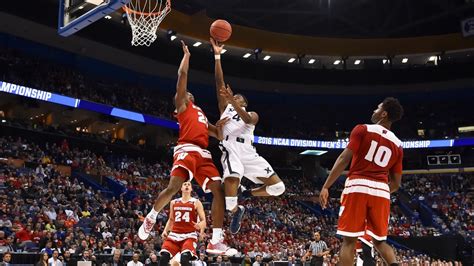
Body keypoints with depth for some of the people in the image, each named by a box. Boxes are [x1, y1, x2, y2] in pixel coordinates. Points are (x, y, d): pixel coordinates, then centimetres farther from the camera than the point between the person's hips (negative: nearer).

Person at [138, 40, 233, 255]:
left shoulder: (202, 115, 35)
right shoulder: (182, 105, 18)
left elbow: (219, 136, 33)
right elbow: (182, 75, 9)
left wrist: (219, 127, 13)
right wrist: (187, 55, 20)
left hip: (203, 154, 6)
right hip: (187, 150, -6)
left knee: (219, 191, -7)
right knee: (174, 187, -22)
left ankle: (216, 242, -6)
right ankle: (150, 218, 7)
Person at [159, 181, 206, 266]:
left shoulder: (196, 202, 4)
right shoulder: (173, 202, 14)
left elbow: (203, 220, 0)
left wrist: (201, 226, -23)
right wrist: (165, 231, 7)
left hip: (189, 235, -4)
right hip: (174, 234, 4)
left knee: (184, 258, -27)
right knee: (164, 257, -13)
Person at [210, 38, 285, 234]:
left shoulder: (253, 114, 22)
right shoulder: (225, 107, 24)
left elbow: (247, 120, -6)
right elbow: (219, 82, 13)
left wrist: (233, 100, -21)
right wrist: (217, 56, 5)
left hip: (249, 153, 2)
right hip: (231, 150, -2)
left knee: (278, 187, -7)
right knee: (231, 179, -35)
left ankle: (248, 194, 18)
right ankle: (235, 211, -10)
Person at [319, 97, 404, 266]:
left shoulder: (362, 130, 3)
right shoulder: (397, 145, 16)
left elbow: (344, 159, -7)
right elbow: (396, 184, 16)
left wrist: (326, 187, -7)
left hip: (358, 186, -4)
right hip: (381, 191, 4)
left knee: (349, 240, -1)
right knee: (380, 241, 17)